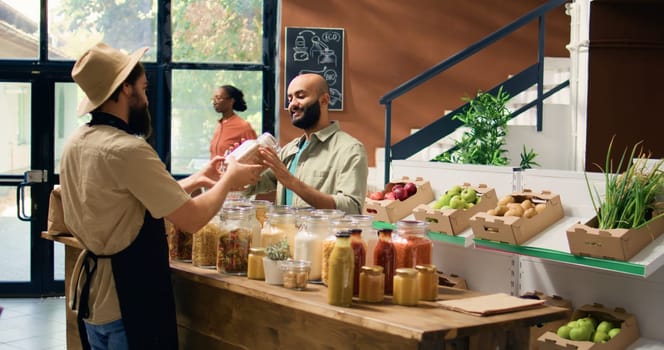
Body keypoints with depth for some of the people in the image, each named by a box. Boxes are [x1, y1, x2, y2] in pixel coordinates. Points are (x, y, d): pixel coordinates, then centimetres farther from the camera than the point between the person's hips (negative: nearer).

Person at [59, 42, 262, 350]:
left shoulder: (77, 142, 5)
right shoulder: (127, 149, -23)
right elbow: (191, 219, -21)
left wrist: (195, 180, 14)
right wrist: (228, 180, -4)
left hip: (91, 291, 9)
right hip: (128, 296, -9)